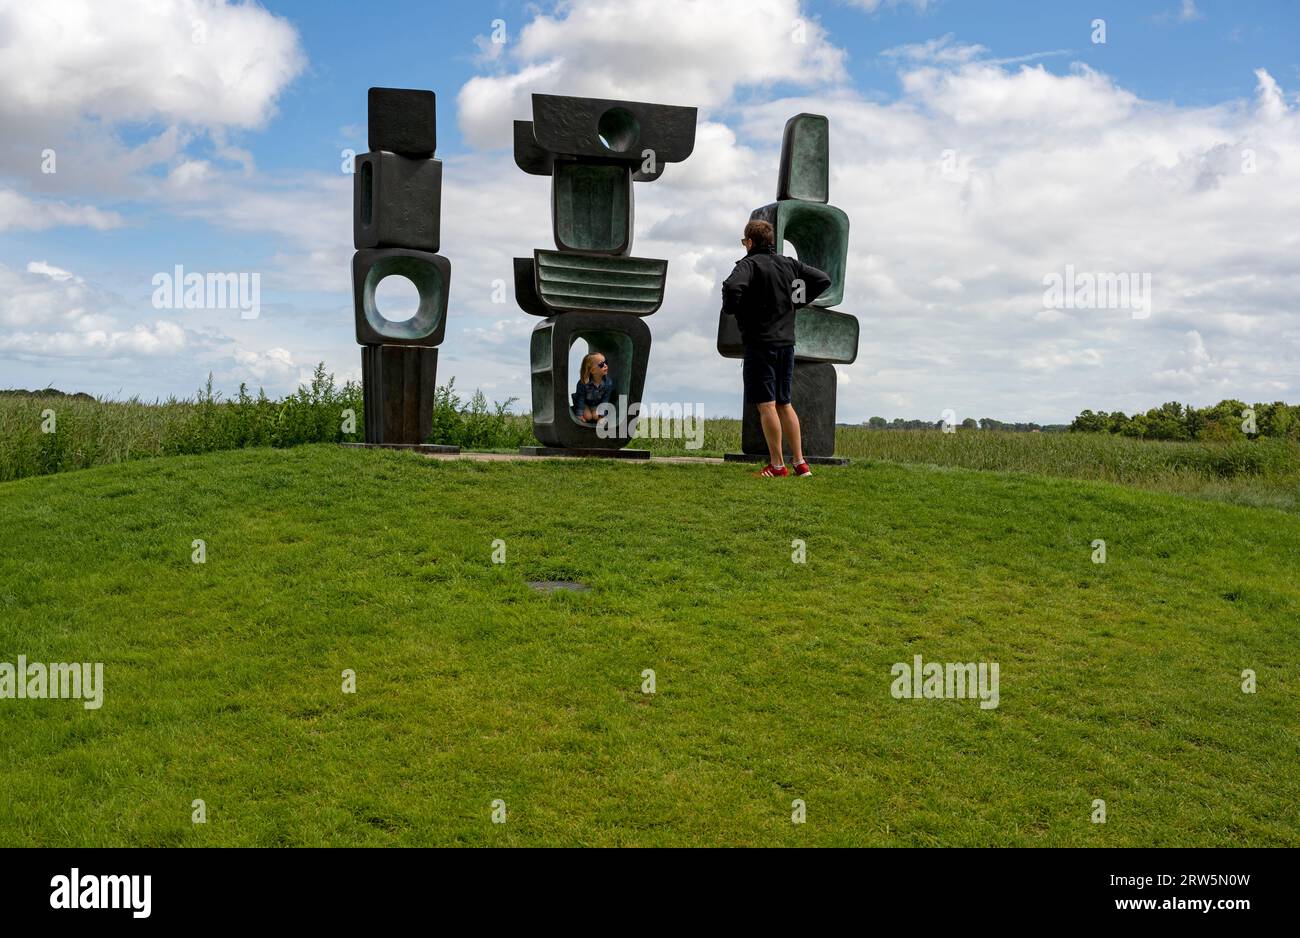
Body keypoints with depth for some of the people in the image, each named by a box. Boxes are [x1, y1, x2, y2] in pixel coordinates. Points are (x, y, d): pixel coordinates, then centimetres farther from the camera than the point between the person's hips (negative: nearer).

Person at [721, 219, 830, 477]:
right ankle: (799, 462, 14)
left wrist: (730, 309, -10)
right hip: (786, 342, 7)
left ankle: (777, 465, -2)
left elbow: (732, 286, -28)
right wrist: (798, 301, 16)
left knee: (766, 405, -3)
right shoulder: (789, 264, 11)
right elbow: (823, 279, 16)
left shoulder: (749, 264, -9)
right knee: (784, 403, 14)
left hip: (760, 342, -7)